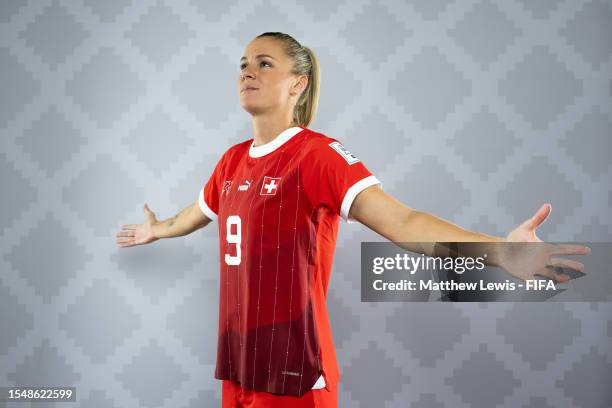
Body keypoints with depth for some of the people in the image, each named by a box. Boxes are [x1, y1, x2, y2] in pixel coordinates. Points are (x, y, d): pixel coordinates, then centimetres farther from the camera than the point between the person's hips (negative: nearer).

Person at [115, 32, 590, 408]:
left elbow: (400, 220, -27)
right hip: (236, 363, 7)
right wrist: (156, 230, 47)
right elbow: (200, 212, 28)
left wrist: (499, 249, -42)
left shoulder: (318, 152, -15)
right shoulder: (233, 159, 7)